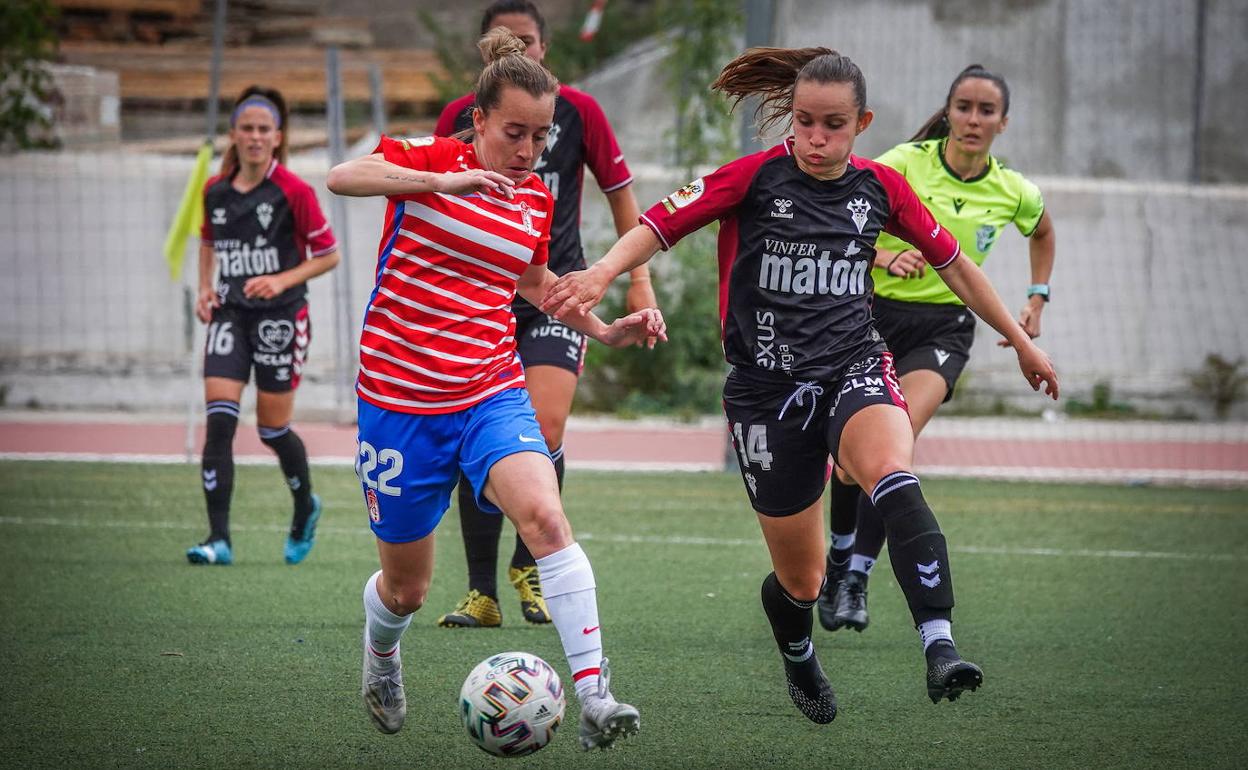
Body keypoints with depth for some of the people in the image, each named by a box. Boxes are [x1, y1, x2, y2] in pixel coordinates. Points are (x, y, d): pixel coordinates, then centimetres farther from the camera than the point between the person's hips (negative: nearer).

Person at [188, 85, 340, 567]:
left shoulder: (293, 192, -9)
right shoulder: (215, 191, 4)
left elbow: (328, 254, -3)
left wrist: (283, 280, -16)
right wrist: (206, 288, 7)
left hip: (280, 316, -3)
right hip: (229, 315, 3)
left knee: (272, 428, 5)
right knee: (219, 421, -12)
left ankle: (305, 508, 36)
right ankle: (219, 539, -13)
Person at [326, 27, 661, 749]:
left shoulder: (537, 200, 6)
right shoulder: (431, 158, -9)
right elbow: (342, 177, -28)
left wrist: (606, 329, 14)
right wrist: (443, 180, -41)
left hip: (493, 397, 2)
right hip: (400, 403, -2)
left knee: (545, 516, -28)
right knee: (407, 588, 11)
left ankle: (595, 696, -32)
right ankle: (382, 656, 48)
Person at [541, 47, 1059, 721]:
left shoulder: (880, 188, 4)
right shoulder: (754, 177, -5)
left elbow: (951, 262, 17)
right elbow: (659, 225, -9)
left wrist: (1021, 342, 23)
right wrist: (602, 273, -29)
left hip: (853, 368, 1)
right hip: (767, 391, -1)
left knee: (891, 472, -35)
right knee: (800, 580, 5)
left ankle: (939, 645, -44)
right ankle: (799, 661, 42)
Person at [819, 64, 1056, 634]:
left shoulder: (1014, 193, 0)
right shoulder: (906, 163, -10)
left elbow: (1043, 231, 24)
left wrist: (1037, 299, 17)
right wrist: (881, 254, -30)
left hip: (944, 326, 0)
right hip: (876, 314, 0)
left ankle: (856, 578, -22)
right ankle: (838, 559, 33)